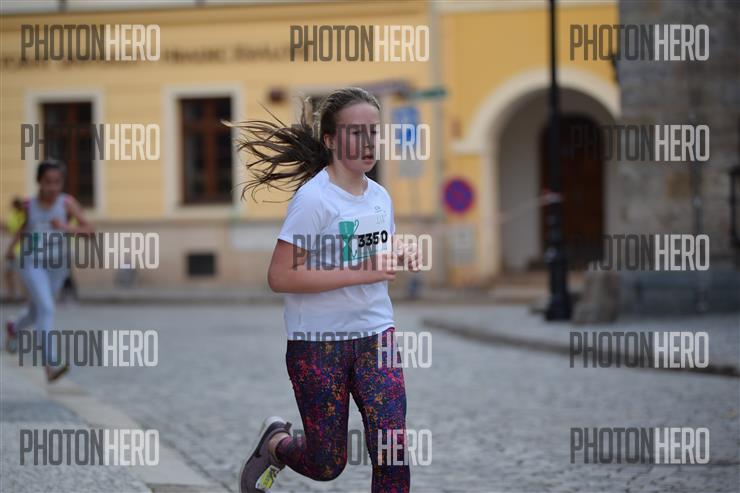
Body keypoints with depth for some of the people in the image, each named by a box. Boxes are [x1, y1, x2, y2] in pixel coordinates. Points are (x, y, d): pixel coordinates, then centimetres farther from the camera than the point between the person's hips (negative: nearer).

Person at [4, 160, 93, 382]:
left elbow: (89, 230, -15)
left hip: (56, 265, 2)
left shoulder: (67, 202, -9)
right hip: (32, 262, -2)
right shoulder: (30, 204, -1)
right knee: (46, 308, -22)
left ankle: (14, 328, 55)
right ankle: (52, 363, -27)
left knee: (37, 313, 21)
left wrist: (67, 227, -30)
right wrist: (13, 245, 14)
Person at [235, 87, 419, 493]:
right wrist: (358, 274, -25)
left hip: (375, 336, 5)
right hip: (319, 344, -5)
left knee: (393, 452, -8)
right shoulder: (314, 197, -16)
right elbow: (279, 277, -22)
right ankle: (275, 443, 38)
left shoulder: (379, 196, 6)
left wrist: (400, 257, -2)